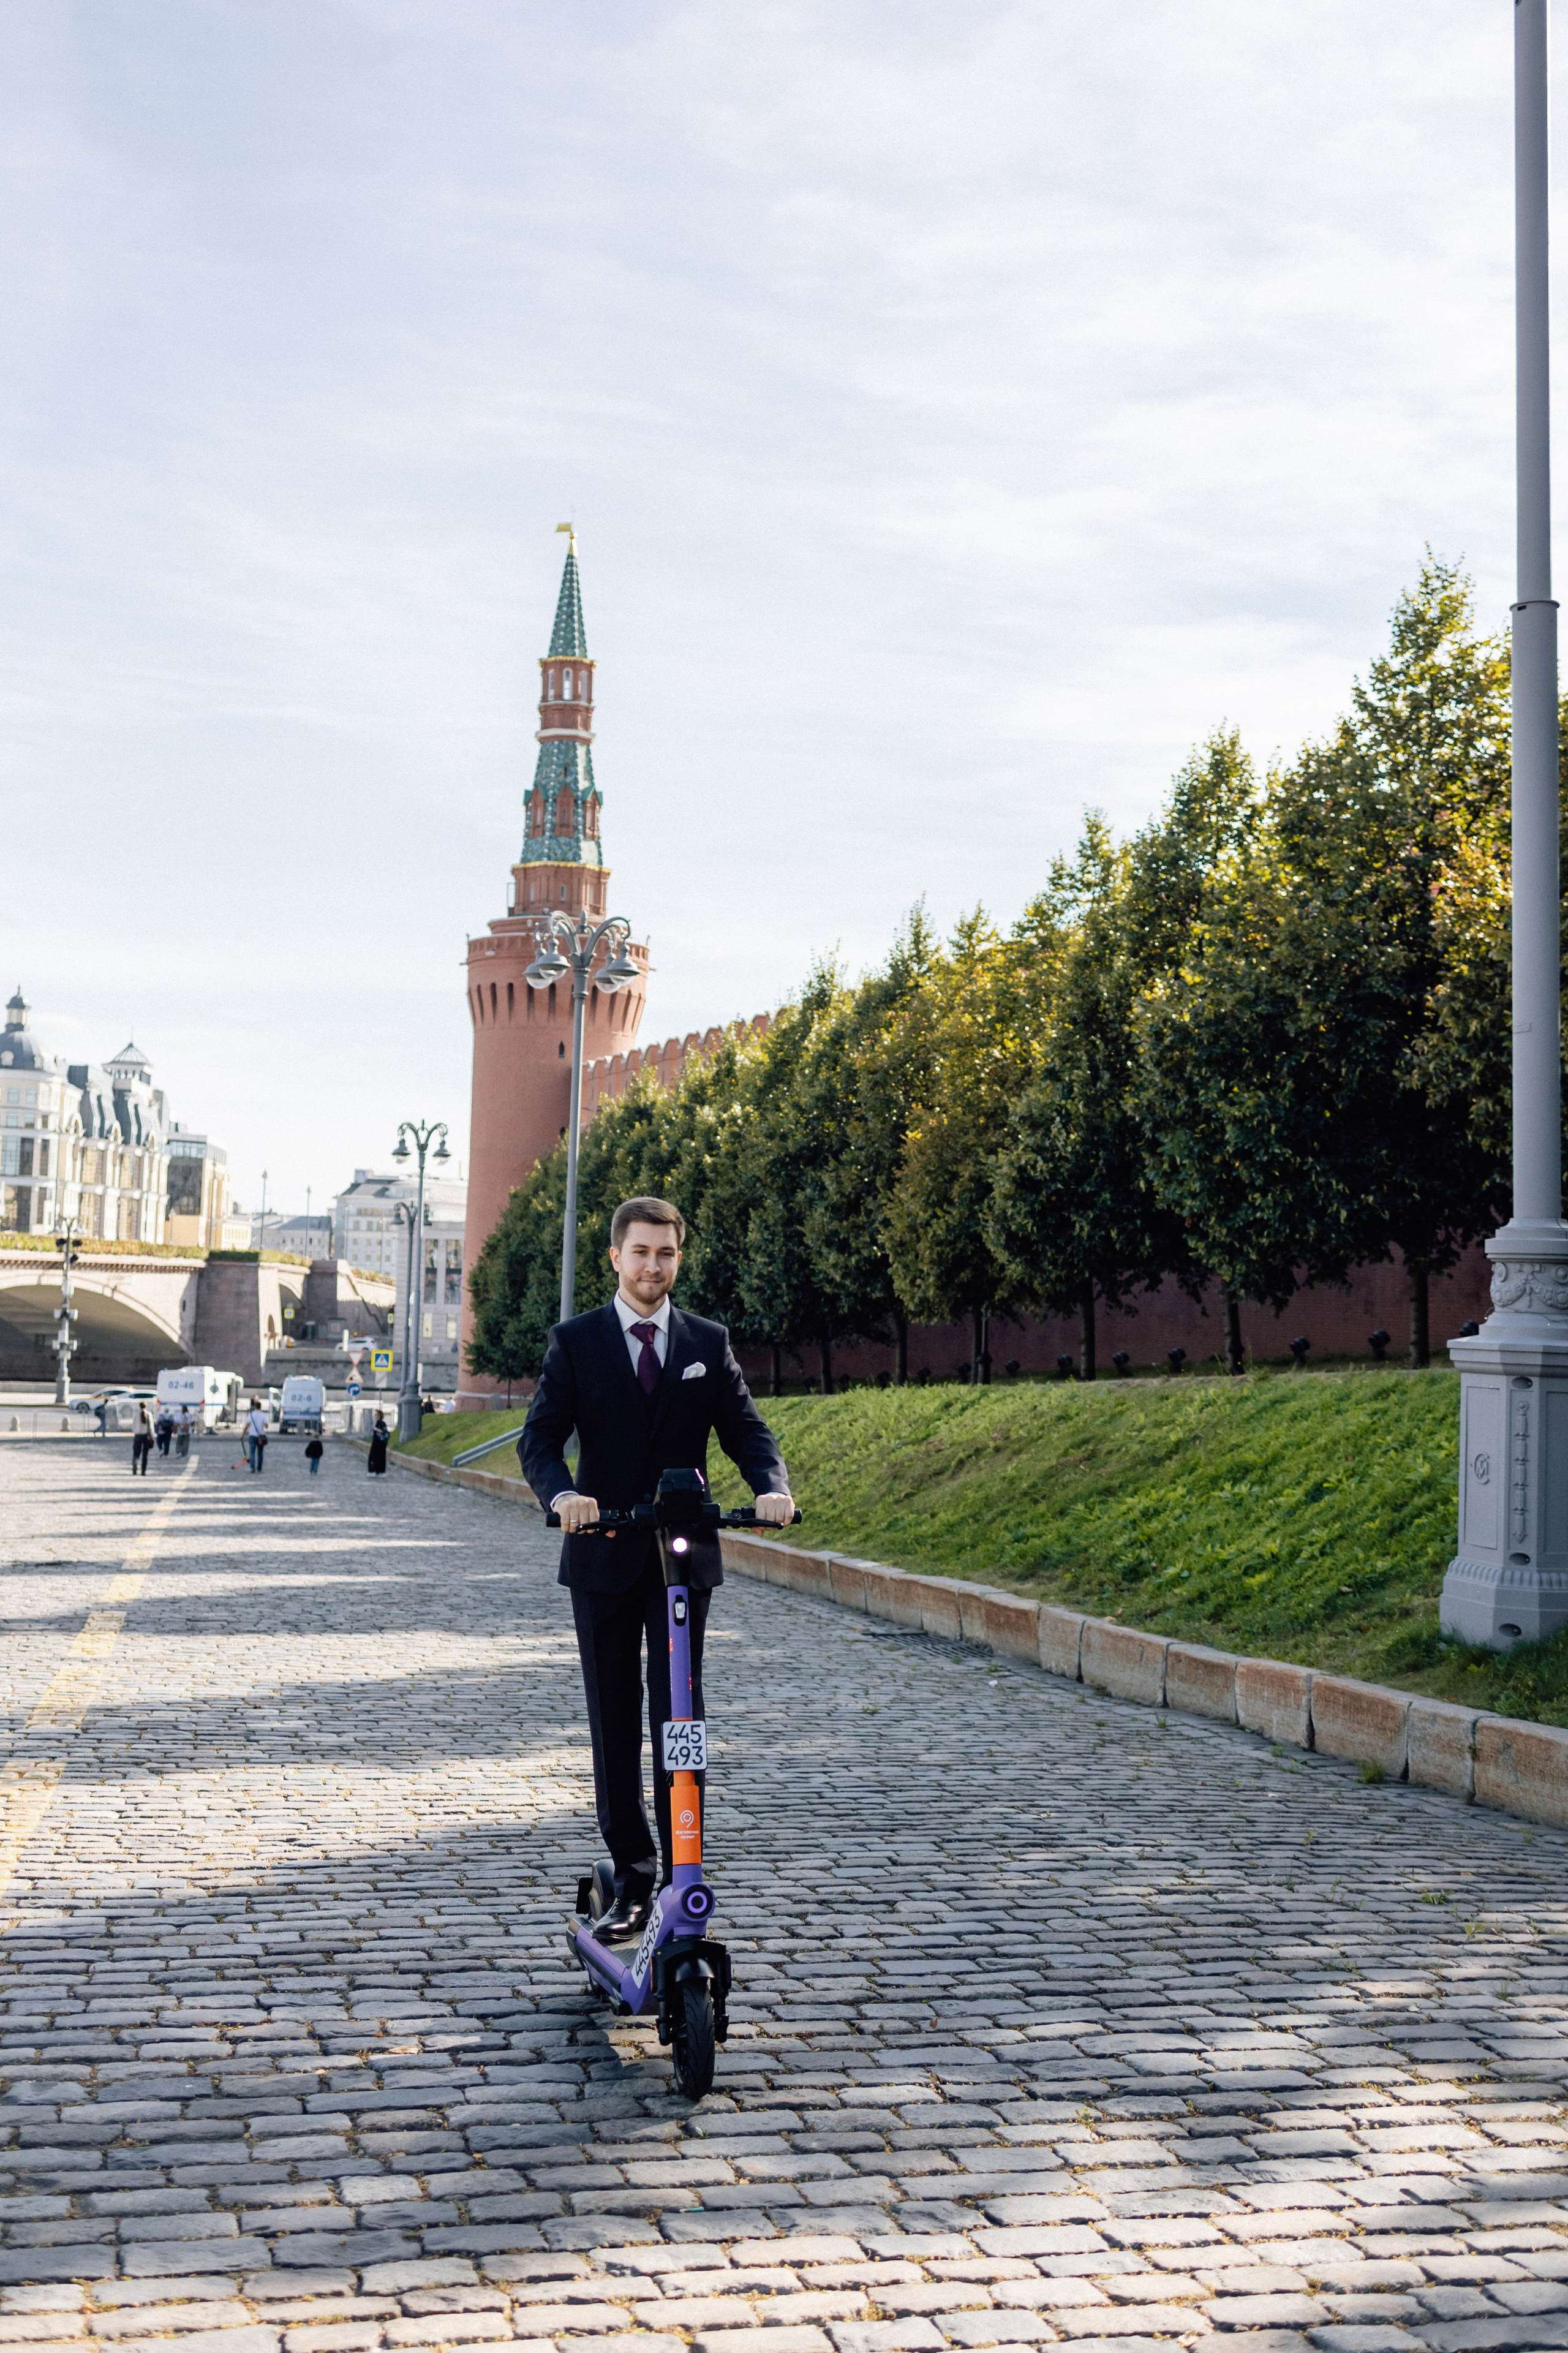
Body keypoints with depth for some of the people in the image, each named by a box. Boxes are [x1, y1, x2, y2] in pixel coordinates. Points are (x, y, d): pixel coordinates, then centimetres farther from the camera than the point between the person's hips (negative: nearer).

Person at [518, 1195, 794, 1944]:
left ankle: (683, 1873, -2)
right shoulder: (575, 1341, 2)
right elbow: (539, 1437, -8)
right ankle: (631, 1879, 15)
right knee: (614, 1724, 6)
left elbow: (746, 1430, 1)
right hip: (603, 1554, 0)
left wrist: (771, 1486, -21)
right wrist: (561, 1494, -30)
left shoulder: (708, 1343, 8)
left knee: (678, 1712, -7)